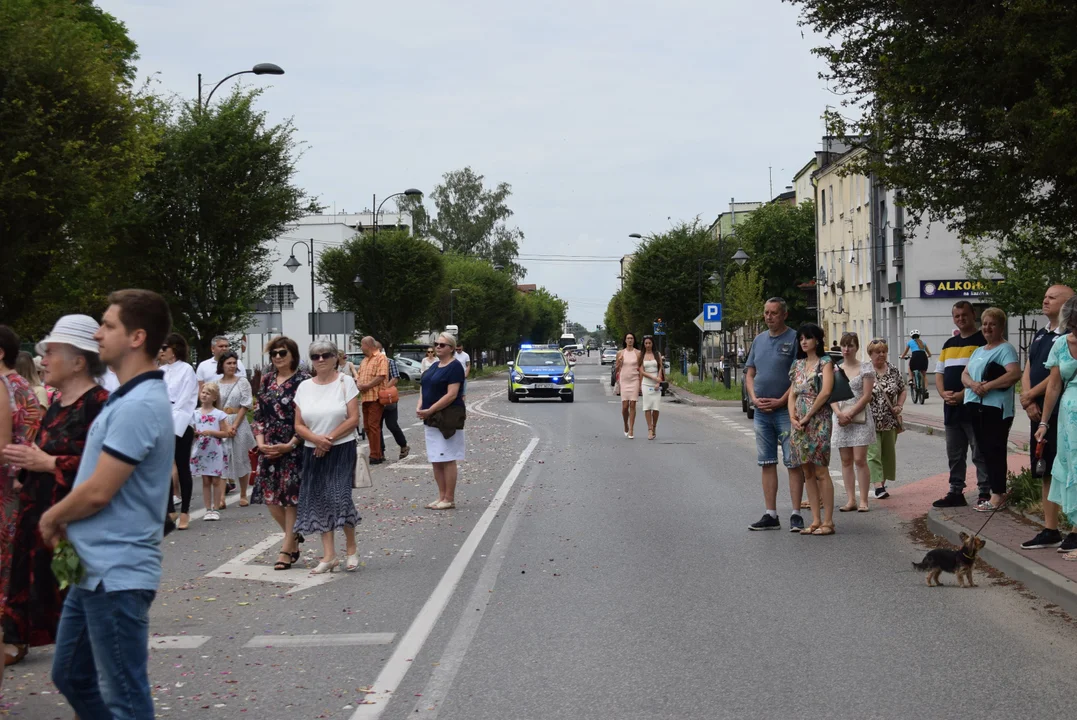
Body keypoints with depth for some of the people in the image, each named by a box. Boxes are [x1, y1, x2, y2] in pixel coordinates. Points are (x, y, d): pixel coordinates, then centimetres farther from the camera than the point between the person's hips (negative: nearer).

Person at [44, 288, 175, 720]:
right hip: (95, 568, 11)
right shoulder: (129, 398, 12)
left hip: (116, 574, -11)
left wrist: (52, 518, -4)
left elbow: (98, 492, -22)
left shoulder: (139, 406, -21)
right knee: (71, 676, 20)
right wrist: (64, 521, 5)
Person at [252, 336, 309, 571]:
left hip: (294, 448, -6)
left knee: (291, 497, -1)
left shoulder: (303, 380, -8)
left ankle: (287, 549, 7)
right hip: (269, 448, 6)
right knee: (269, 497, 5)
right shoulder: (267, 380, 10)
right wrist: (260, 442, 0)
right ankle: (294, 536, 25)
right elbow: (259, 413, 13)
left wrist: (290, 445, -15)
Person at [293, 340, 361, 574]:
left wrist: (329, 438, -14)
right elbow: (299, 425, 6)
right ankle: (329, 555, 7)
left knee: (339, 497, -14)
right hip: (314, 452, 4)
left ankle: (351, 547, 6)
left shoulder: (345, 382, -2)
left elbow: (354, 419, -8)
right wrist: (316, 439, -14)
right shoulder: (304, 387, 8)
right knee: (319, 501, 2)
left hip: (342, 449, -4)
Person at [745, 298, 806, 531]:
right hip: (761, 412, 6)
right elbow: (750, 374, 15)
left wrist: (780, 401, -15)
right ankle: (770, 515, 13)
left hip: (786, 410, -6)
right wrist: (754, 398, -2)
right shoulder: (759, 340, 14)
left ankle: (796, 514, 0)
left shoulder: (794, 338, -5)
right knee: (767, 464, 8)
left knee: (793, 463, -4)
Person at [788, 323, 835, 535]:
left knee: (820, 472, -8)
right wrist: (793, 417, -3)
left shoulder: (825, 362, -2)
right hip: (799, 424, 7)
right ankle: (816, 521, 9)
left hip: (818, 421, -7)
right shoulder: (798, 365, 16)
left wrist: (807, 417, -14)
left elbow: (826, 391, -15)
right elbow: (792, 394, 14)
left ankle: (828, 522, -5)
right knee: (807, 472, 6)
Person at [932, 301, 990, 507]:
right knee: (954, 454, 12)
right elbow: (939, 372, 18)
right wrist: (943, 393, -2)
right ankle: (956, 492, 19)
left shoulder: (983, 341, -5)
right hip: (951, 409, 7)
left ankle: (985, 493, 1)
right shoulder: (949, 344, 18)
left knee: (980, 453, -4)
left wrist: (963, 394, -18)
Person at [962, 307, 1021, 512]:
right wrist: (973, 384, -8)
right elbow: (964, 374, 15)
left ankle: (997, 494, -3)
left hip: (995, 408, -9)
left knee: (994, 450, -7)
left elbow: (1015, 374, -21)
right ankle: (996, 489, 17)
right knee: (985, 449, 11)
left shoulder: (1005, 349, -7)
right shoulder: (979, 351, 21)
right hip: (975, 407, 9)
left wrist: (988, 386, -21)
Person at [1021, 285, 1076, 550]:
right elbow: (1027, 372, 13)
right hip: (1039, 413, 8)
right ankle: (1050, 531, 18)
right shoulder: (1040, 335, 16)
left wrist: (1031, 395, -8)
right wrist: (1029, 403, -3)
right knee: (1045, 473, 11)